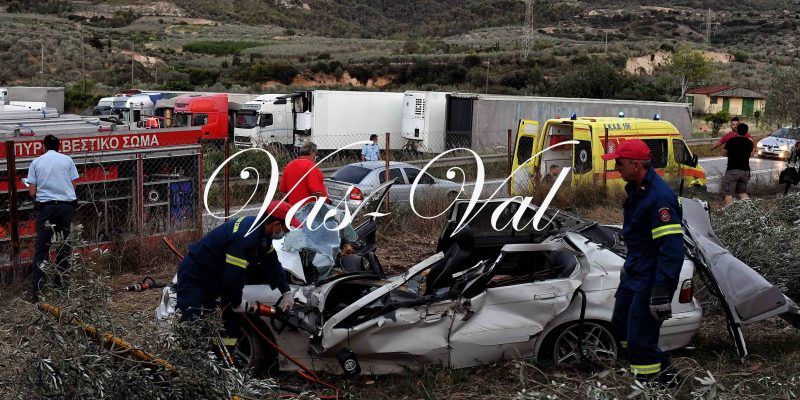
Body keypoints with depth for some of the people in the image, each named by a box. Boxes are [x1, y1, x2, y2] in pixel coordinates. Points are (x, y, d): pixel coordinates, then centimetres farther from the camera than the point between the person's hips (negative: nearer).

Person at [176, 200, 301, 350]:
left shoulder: (261, 232, -2)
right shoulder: (246, 238, -34)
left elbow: (271, 263, 11)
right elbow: (233, 276, -31)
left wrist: (286, 292, 9)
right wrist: (237, 303, -14)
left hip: (215, 278, 11)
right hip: (194, 279, -10)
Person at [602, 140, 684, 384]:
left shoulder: (660, 197, -26)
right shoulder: (636, 189, 7)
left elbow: (672, 248, -30)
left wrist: (661, 292, -32)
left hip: (650, 279, -11)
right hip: (633, 272, 11)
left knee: (639, 339, -8)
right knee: (621, 325, 22)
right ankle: (660, 368, 36)